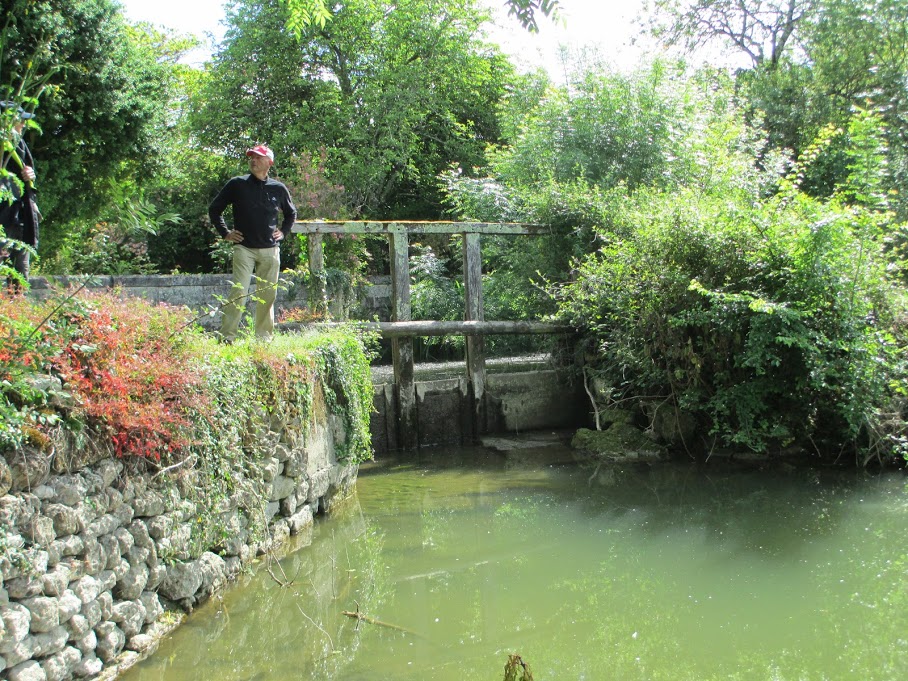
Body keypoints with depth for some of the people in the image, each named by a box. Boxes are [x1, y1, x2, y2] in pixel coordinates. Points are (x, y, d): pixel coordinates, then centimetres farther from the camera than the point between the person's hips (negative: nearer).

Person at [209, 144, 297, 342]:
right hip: (244, 248, -3)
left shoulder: (278, 188, 9)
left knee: (268, 294, 6)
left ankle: (264, 337, 15)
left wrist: (283, 232, 14)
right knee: (238, 292, -13)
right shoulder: (237, 184, 2)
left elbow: (291, 213, 27)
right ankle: (227, 336, -12)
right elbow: (214, 209, 11)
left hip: (270, 250, 3)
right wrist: (225, 233, 3)